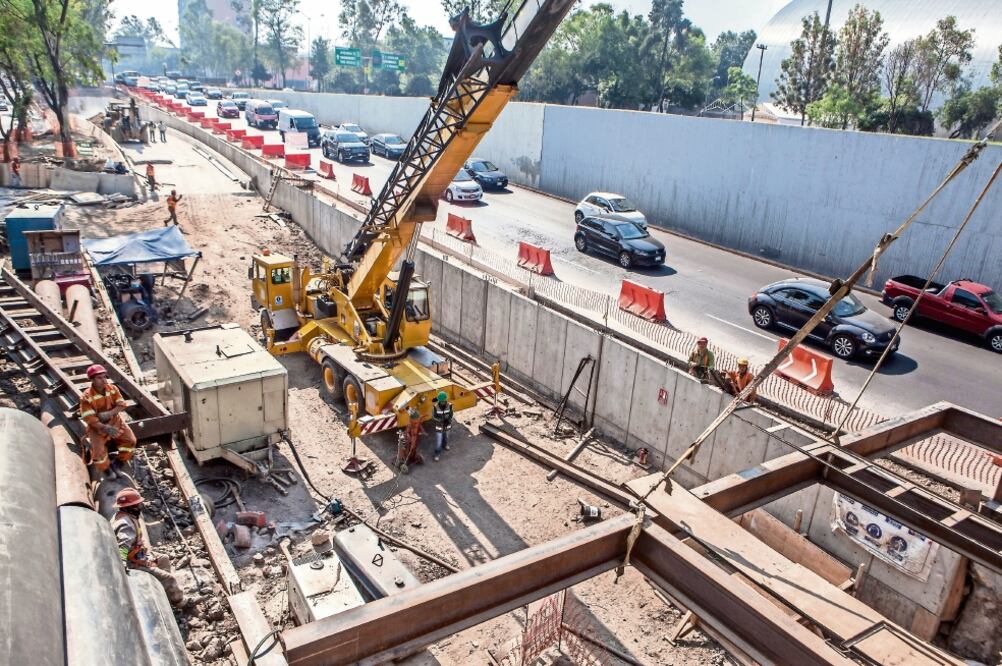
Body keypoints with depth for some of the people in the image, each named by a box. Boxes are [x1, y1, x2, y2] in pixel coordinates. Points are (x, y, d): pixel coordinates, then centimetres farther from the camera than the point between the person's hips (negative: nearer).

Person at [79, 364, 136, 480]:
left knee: (130, 440, -9)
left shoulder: (112, 388, -7)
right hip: (97, 425, -4)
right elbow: (88, 418, -22)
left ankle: (120, 461, 16)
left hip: (115, 420, 4)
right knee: (99, 451, -20)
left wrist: (109, 413, -27)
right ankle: (106, 468, 11)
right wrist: (105, 428, -35)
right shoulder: (86, 397, -20)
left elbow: (121, 404, -7)